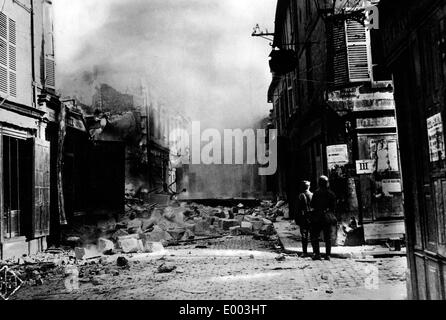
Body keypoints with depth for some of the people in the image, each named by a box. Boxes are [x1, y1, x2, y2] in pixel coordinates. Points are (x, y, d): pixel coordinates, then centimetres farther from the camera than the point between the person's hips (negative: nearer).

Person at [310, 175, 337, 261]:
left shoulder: (316, 193, -8)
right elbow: (334, 207, 5)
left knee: (314, 236, 5)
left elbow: (312, 205, -4)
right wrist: (333, 217, 14)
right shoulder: (331, 193, 1)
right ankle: (327, 255, 8)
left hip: (317, 217, -3)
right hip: (328, 218, 3)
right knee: (328, 238, 8)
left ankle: (317, 253, -3)